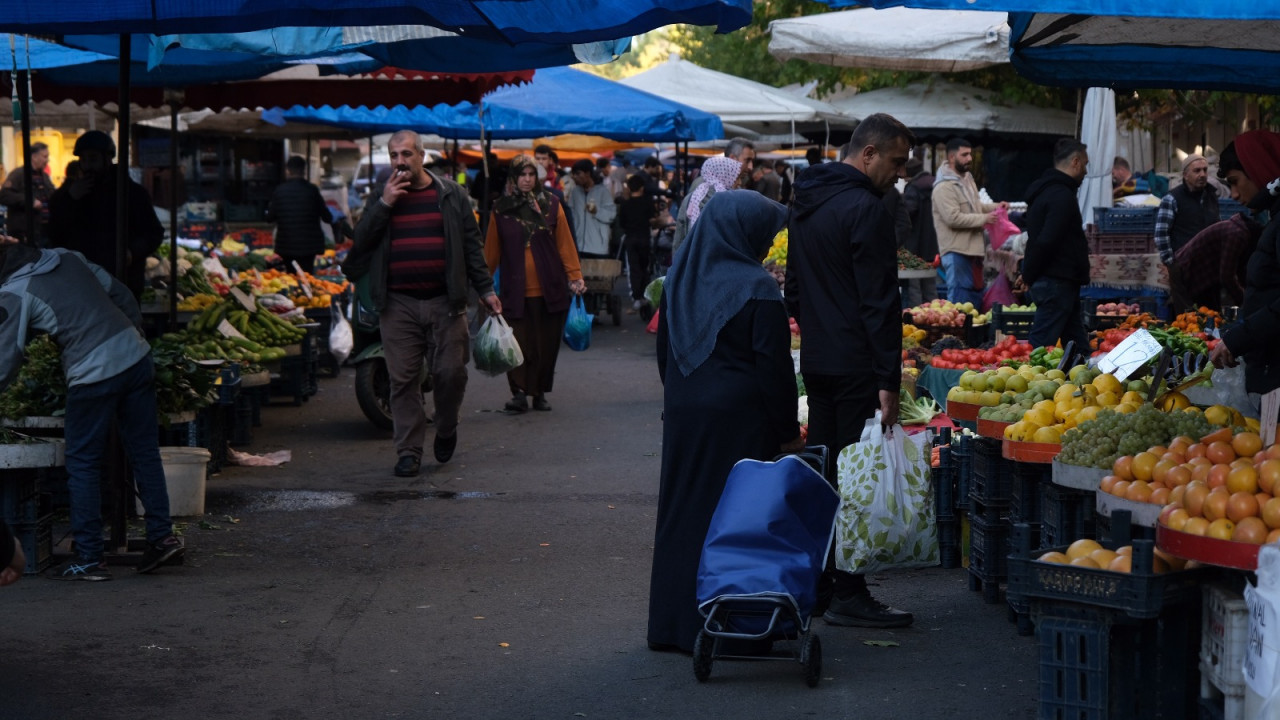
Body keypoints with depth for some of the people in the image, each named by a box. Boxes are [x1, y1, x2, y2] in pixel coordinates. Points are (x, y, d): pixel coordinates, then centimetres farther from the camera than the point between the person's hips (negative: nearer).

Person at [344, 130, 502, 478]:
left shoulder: (450, 194, 7)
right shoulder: (382, 197, 10)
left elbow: (471, 244, 10)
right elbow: (361, 242, 0)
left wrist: (485, 289, 7)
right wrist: (384, 204, -10)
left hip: (445, 302, -1)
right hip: (398, 303, 1)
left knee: (451, 372, -3)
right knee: (403, 380, -1)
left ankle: (445, 432, 23)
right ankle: (409, 450, 6)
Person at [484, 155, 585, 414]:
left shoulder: (551, 204, 4)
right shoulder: (501, 209, 5)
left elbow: (565, 244, 5)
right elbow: (492, 250, 10)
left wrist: (575, 276, 0)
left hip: (549, 288, 1)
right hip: (515, 289, -1)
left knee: (546, 343, 5)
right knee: (519, 342, -8)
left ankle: (540, 393, 16)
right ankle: (519, 393, -5)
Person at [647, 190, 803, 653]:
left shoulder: (679, 279, 6)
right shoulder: (756, 289, -13)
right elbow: (774, 367, -12)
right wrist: (787, 432, -6)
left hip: (684, 412, 6)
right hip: (740, 417, -6)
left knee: (683, 513, 12)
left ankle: (672, 623, 18)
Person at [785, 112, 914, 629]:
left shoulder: (805, 203, 14)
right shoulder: (865, 209, -15)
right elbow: (880, 301, -18)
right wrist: (888, 381, -19)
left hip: (816, 362, 9)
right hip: (855, 367, -9)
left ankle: (816, 585, 19)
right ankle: (848, 596, -2)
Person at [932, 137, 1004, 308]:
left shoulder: (967, 178, 14)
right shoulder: (944, 187, -18)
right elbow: (953, 218, -25)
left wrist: (995, 206, 11)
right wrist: (985, 218, -20)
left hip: (973, 249, 10)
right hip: (957, 252, -10)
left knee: (976, 297, 15)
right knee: (960, 301, -8)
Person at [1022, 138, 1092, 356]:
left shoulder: (1044, 190, 17)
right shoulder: (1062, 196, -16)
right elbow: (1046, 241, -24)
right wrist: (1030, 274, -14)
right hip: (1058, 281, -10)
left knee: (1078, 345, 12)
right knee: (1040, 345, -9)